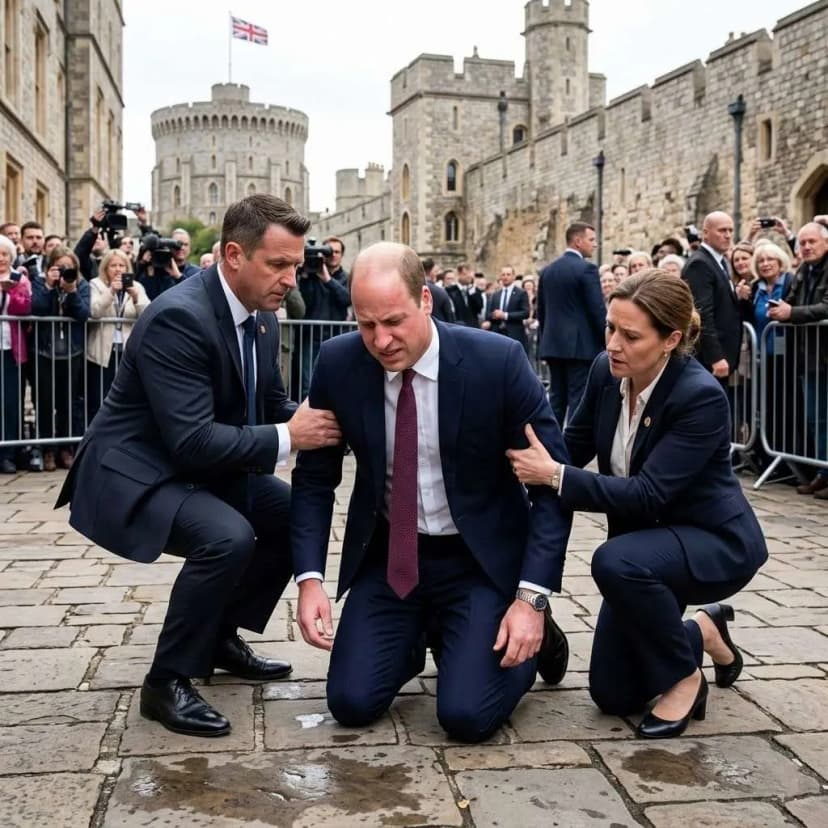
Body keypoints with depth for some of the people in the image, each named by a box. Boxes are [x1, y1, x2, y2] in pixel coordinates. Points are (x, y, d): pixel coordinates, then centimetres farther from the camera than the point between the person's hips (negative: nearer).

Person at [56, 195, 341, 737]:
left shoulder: (262, 316, 0)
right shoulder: (178, 317, -28)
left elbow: (271, 404, 9)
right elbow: (192, 441, -33)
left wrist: (313, 421, -12)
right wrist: (287, 438, -28)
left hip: (202, 466, 9)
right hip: (134, 473, -9)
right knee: (227, 537, -31)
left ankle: (222, 635, 20)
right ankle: (167, 681, -11)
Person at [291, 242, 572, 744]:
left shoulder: (498, 361, -20)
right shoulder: (338, 364, -11)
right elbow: (315, 478, 0)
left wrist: (532, 596, -20)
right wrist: (310, 578, -12)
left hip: (481, 559, -3)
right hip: (387, 557, 3)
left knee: (466, 715, -14)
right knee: (352, 703, -6)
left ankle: (532, 633, 16)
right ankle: (417, 634, 24)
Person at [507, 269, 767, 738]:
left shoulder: (702, 397, -28)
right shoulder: (606, 371, -10)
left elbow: (647, 494, -33)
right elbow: (575, 445, 4)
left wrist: (554, 476, -38)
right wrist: (529, 458, -14)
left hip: (713, 542, -6)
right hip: (644, 543, 6)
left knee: (616, 562, -38)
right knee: (613, 695, 5)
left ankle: (684, 676, -11)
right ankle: (701, 632, 32)